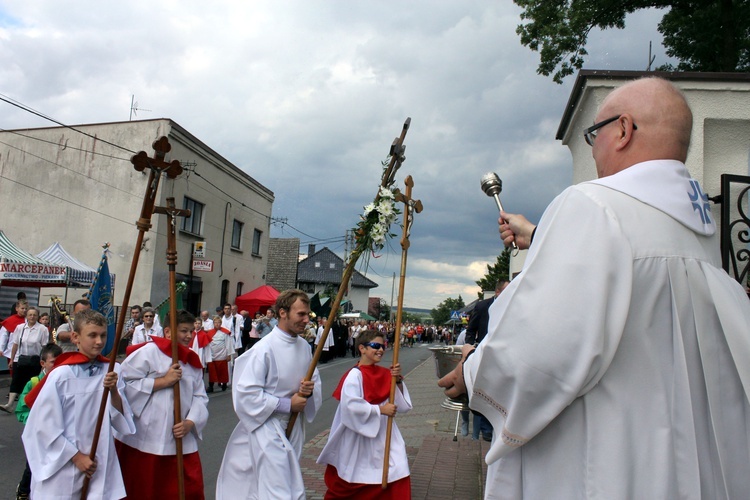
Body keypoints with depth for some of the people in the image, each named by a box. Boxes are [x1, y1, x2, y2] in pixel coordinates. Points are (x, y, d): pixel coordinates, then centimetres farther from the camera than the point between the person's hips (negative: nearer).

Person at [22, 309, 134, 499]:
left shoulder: (112, 371, -3)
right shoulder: (61, 375, -14)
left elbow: (121, 421, -3)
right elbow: (45, 425, -9)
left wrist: (113, 391, -19)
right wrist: (76, 456, -7)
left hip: (101, 465, 3)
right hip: (64, 466, -3)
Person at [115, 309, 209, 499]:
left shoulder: (193, 362, 10)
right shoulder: (148, 352, -10)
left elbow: (200, 397, 8)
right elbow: (124, 385, -17)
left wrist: (190, 422, -9)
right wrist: (162, 381, -17)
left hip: (182, 440, 5)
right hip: (144, 441, -5)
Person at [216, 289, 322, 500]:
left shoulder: (304, 346, 3)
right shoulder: (264, 348, -19)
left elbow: (315, 380, 14)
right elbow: (246, 393, -21)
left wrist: (310, 390, -10)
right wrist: (286, 404, -18)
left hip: (293, 428, 7)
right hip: (267, 429, -7)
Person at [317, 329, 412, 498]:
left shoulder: (385, 374, 1)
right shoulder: (354, 375, -18)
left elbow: (403, 406, 2)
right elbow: (351, 405, -31)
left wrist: (398, 381, -12)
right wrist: (380, 409, -24)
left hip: (384, 435, 5)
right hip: (359, 437, -5)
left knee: (398, 475, -3)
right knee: (350, 482, 14)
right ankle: (333, 496, 42)